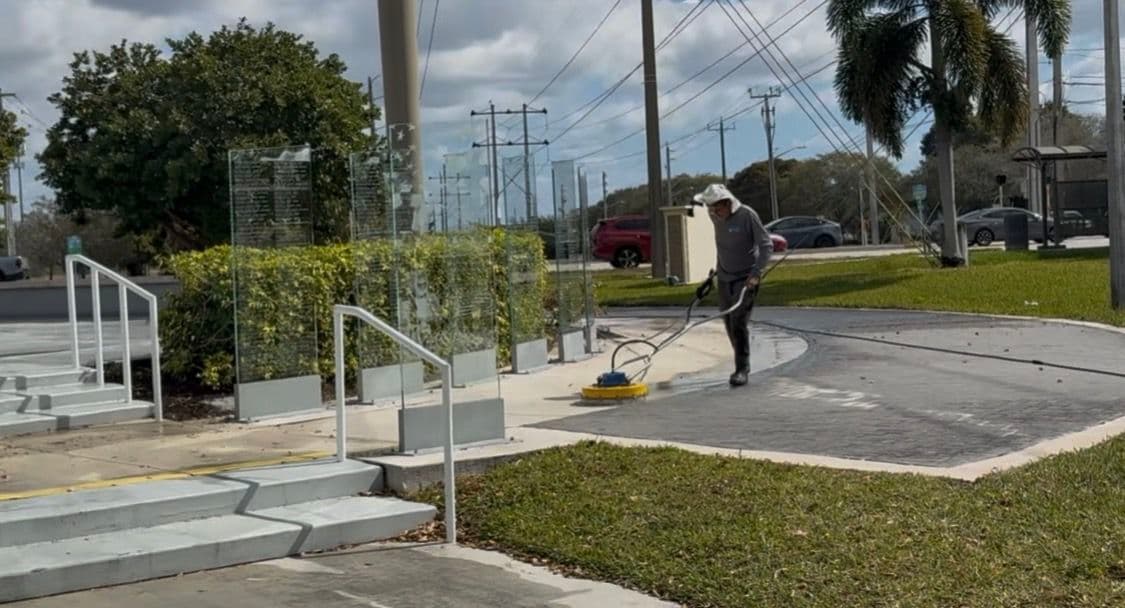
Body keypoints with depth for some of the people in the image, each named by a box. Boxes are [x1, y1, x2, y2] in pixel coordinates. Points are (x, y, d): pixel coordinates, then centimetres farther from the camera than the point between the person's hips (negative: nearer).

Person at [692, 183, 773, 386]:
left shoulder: (747, 215, -18)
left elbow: (766, 246, -15)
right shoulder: (715, 217, 0)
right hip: (724, 278, 6)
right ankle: (742, 365, 21)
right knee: (730, 324, 8)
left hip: (746, 278, -6)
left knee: (739, 322, -15)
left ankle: (742, 369, -11)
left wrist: (756, 273, -24)